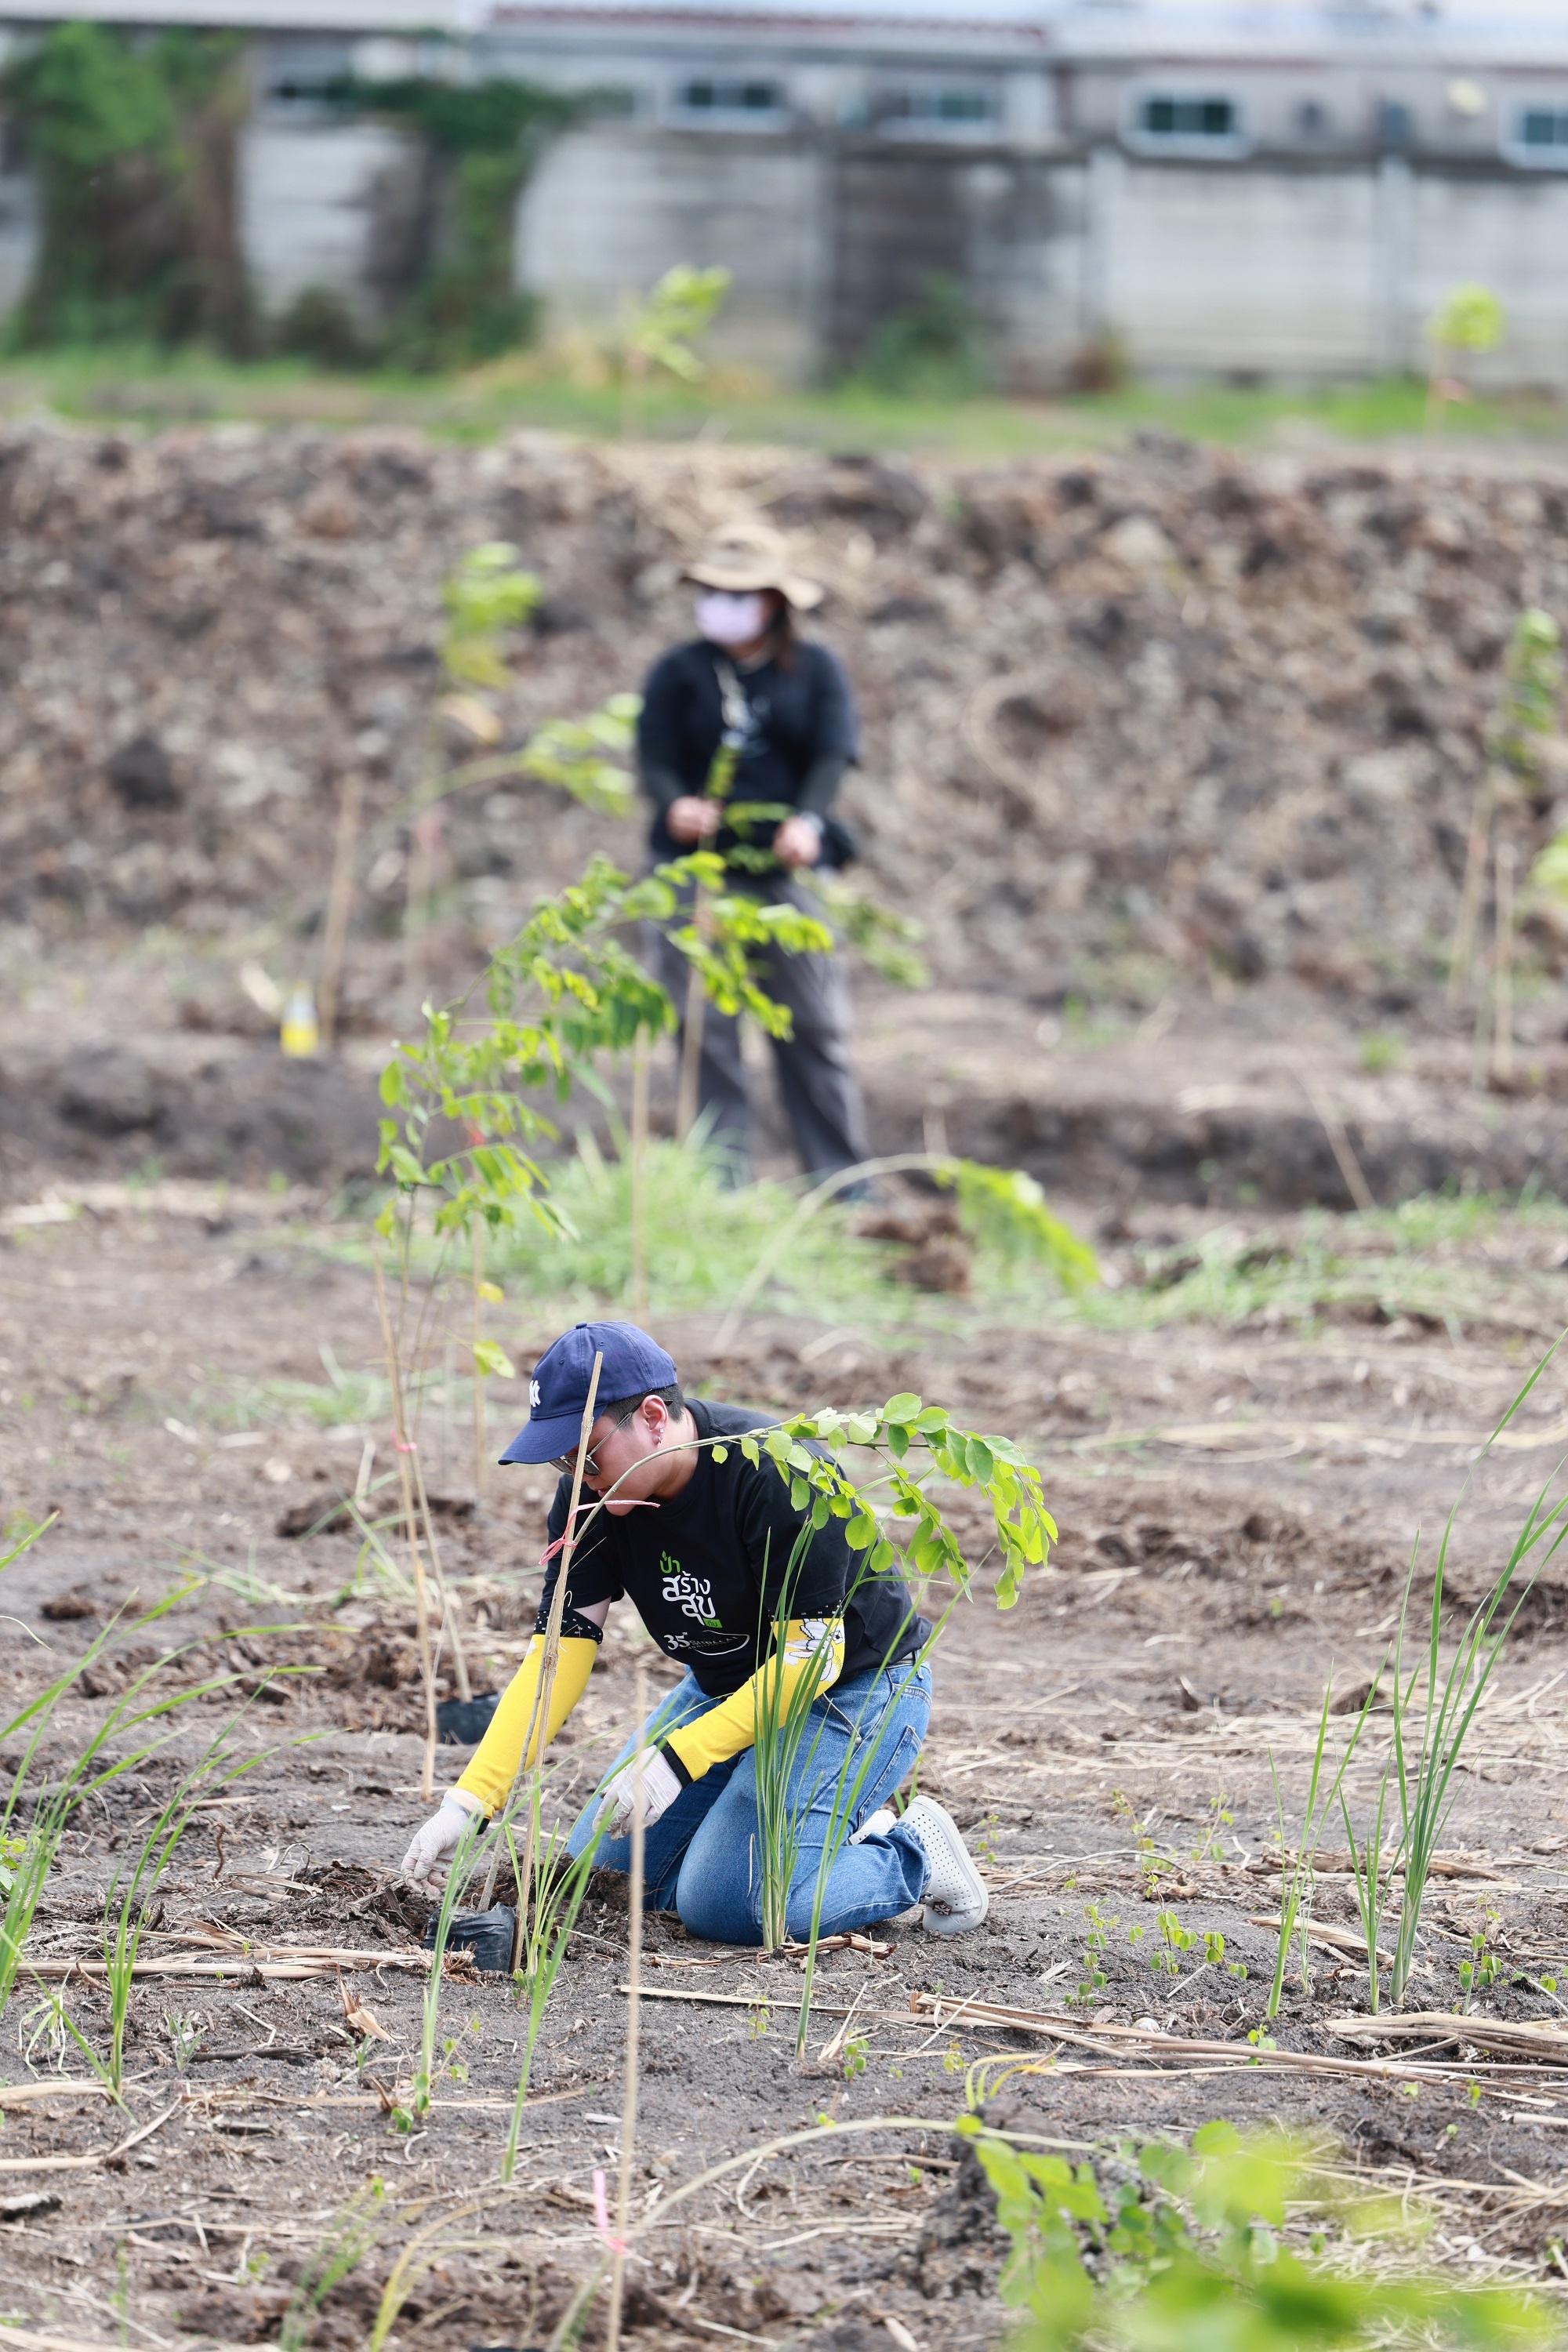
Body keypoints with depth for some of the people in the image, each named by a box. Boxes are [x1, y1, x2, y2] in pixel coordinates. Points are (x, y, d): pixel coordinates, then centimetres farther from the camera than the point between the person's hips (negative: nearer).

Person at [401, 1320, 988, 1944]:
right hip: (727, 1685, 8)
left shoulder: (778, 1478, -31)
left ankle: (912, 1855, 3)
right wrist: (469, 1803, -23)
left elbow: (810, 1658, -29)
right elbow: (561, 1651, -13)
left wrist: (676, 1759, -33)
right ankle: (837, 1825, 15)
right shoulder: (591, 1495, -11)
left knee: (727, 1905, -22)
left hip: (852, 1688, -8)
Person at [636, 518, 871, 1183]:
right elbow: (655, 757, -1)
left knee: (817, 1026, -1)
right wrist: (675, 805, -25)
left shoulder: (814, 670, 7)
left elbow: (832, 754, -4)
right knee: (706, 1029, -1)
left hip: (787, 869, 0)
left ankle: (842, 1178, 4)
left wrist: (807, 822, -24)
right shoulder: (678, 673, 8)